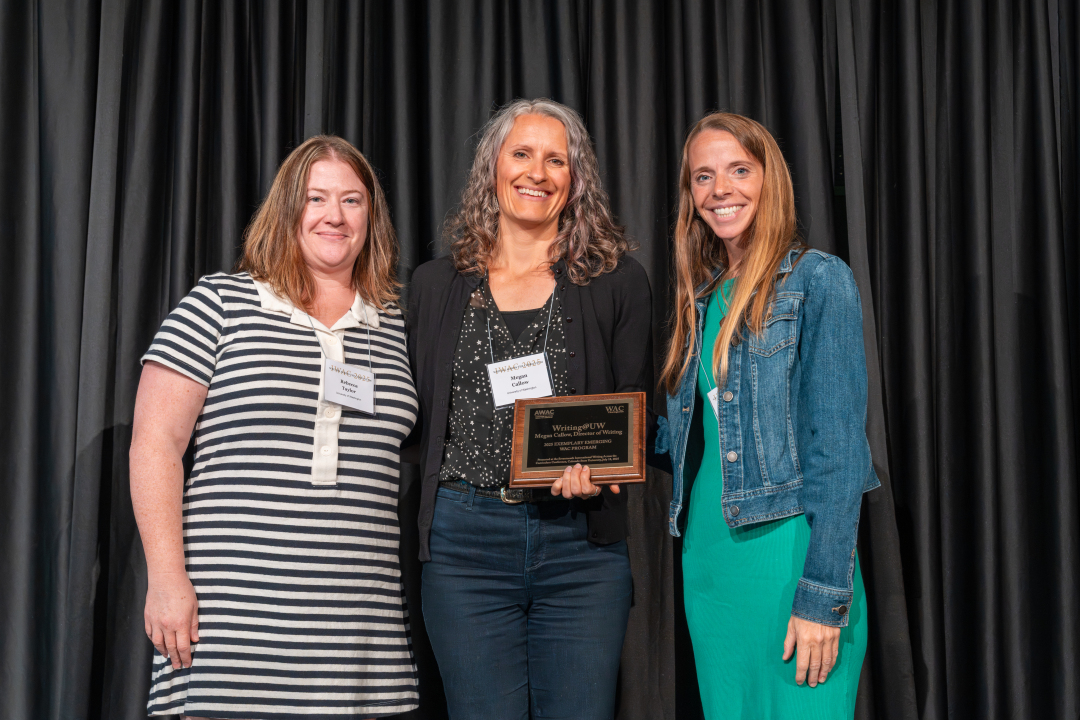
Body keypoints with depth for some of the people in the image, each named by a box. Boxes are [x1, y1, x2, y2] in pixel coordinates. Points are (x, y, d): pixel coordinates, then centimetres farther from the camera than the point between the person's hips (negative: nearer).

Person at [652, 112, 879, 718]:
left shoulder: (818, 282, -5)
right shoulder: (701, 299, 14)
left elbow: (839, 445, -11)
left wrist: (824, 595, -16)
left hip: (786, 553, -6)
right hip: (707, 560, 7)